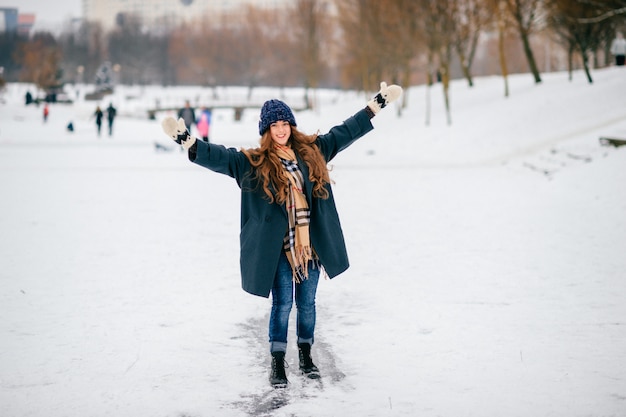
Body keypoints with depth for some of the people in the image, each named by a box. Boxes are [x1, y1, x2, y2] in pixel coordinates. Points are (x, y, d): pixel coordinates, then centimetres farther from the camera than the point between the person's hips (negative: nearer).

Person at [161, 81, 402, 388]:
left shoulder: (312, 151, 7)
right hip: (278, 247, -3)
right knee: (282, 303, -1)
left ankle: (306, 357, 29)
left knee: (307, 302, 12)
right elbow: (217, 157, -13)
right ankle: (277, 364, 12)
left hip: (311, 243, 3)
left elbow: (345, 132, 15)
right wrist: (186, 140, -29)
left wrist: (378, 103, 17)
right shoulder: (253, 162, -3)